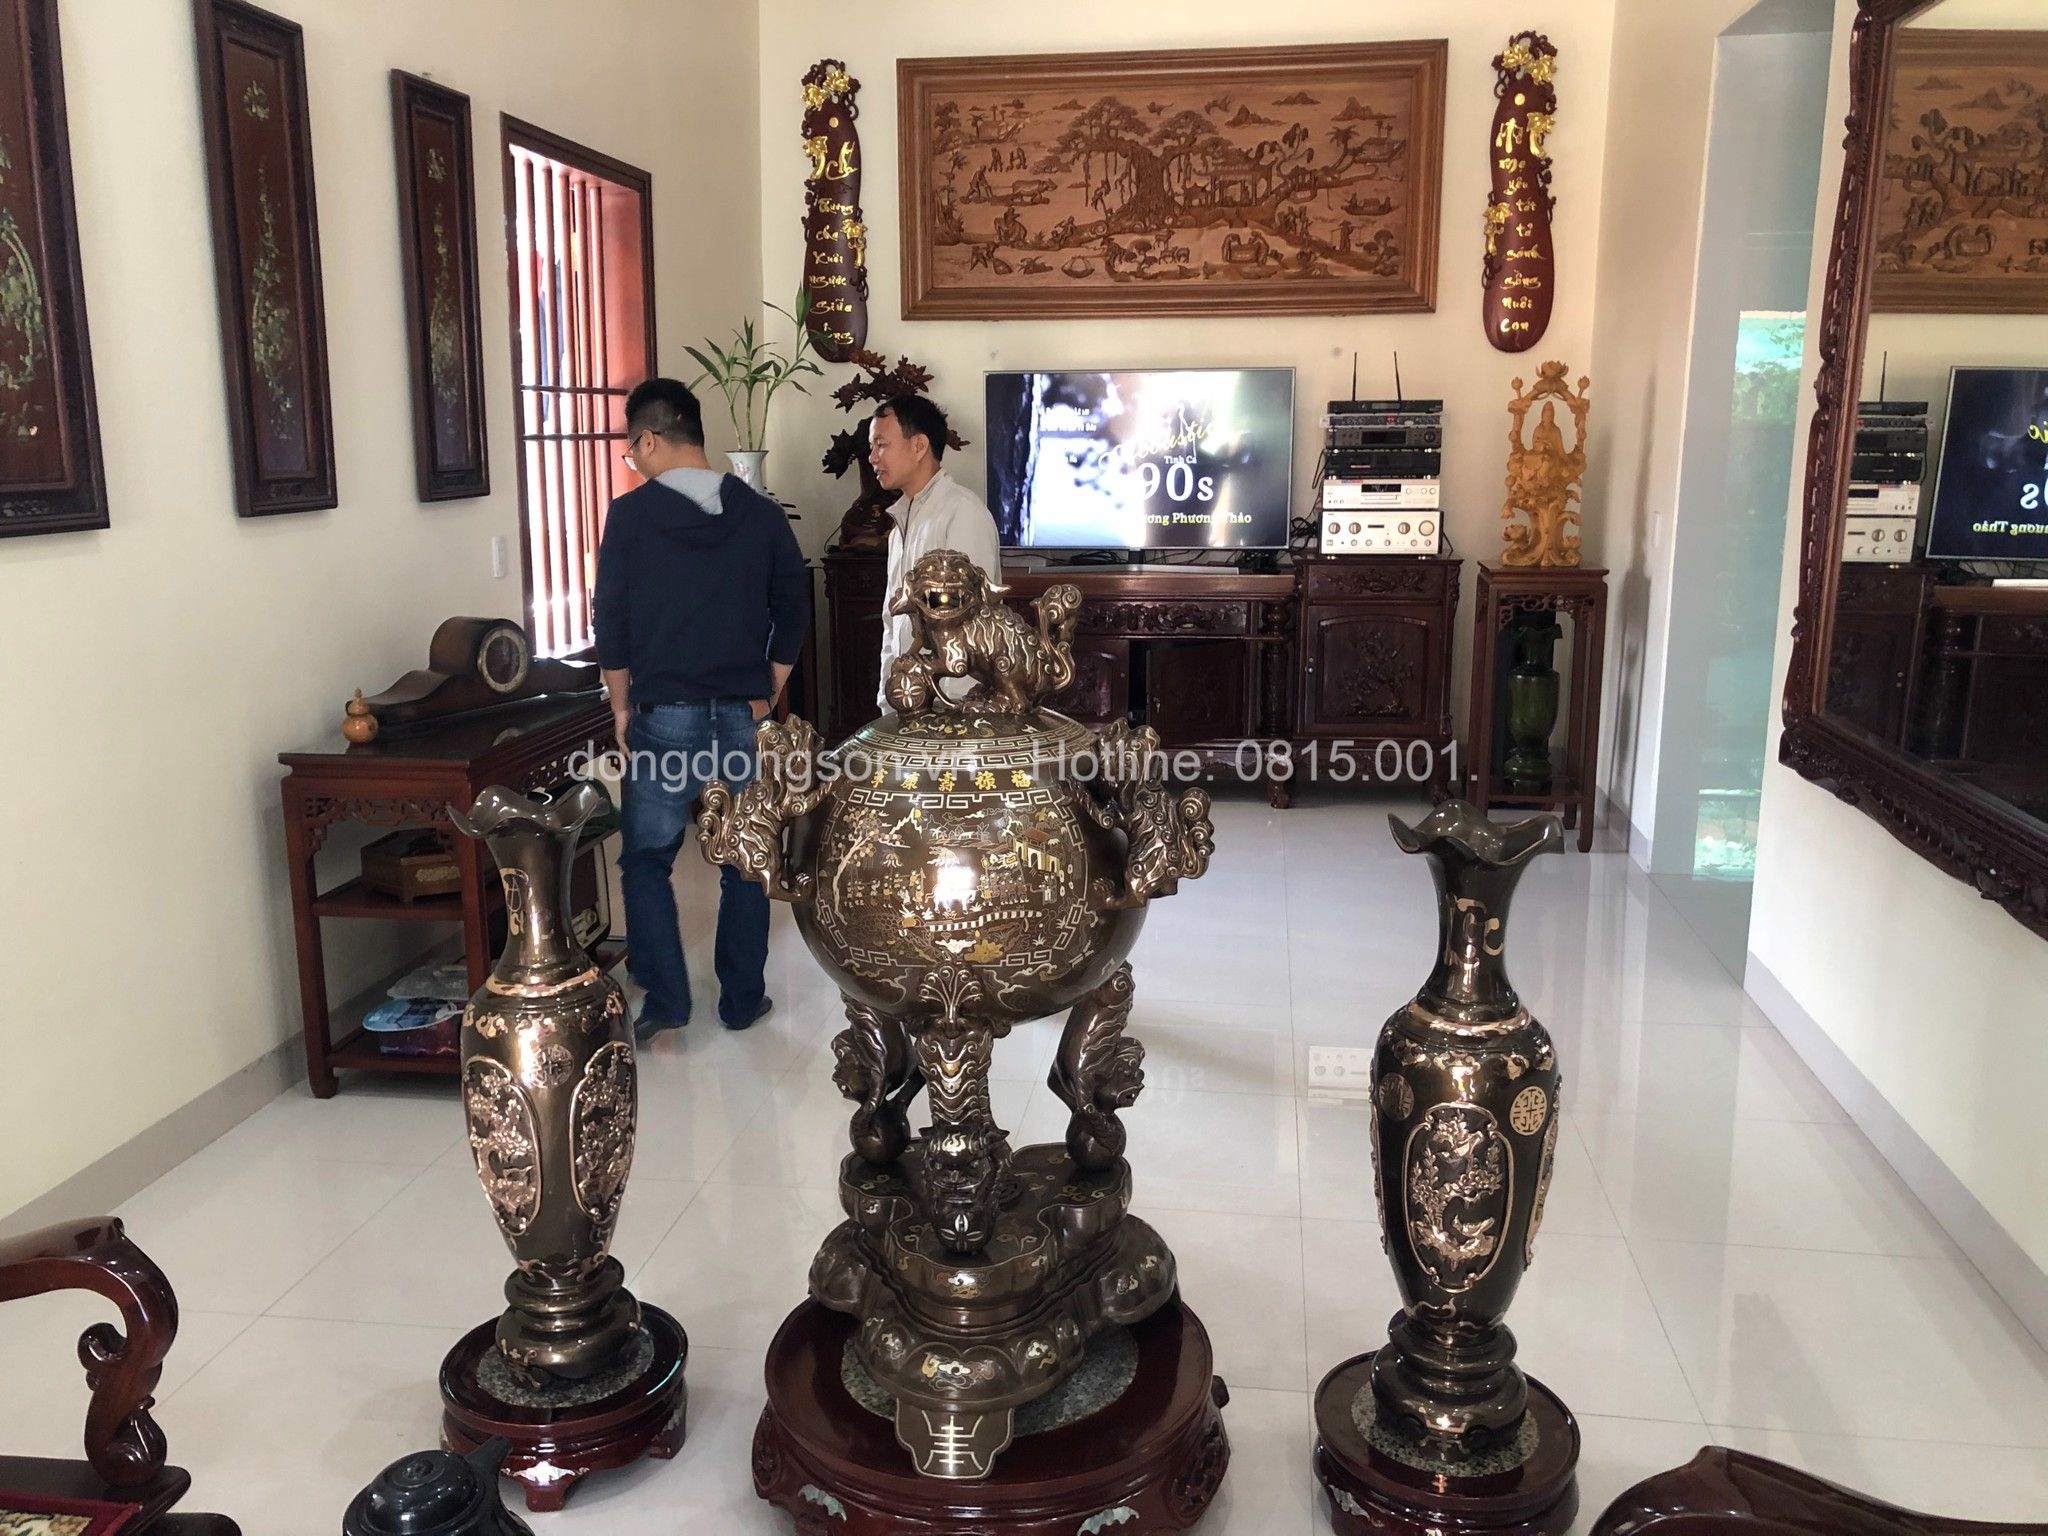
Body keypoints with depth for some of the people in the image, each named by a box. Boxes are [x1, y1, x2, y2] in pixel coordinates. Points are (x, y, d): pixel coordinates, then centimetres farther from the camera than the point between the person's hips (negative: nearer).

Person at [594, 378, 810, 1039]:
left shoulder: (631, 513, -6)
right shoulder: (760, 513, 3)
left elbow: (611, 619, -4)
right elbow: (793, 611, 7)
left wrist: (621, 707, 7)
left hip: (665, 714, -3)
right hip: (743, 714, 3)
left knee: (647, 859, 11)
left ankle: (665, 998, 5)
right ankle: (743, 999, 18)